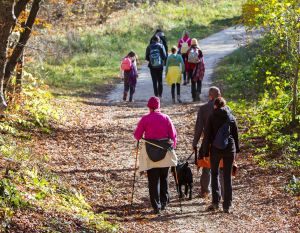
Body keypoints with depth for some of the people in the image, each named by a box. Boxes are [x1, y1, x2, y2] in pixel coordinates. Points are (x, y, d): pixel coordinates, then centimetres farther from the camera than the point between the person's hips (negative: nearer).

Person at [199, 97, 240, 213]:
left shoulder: (211, 118, -5)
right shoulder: (232, 118, 3)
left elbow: (207, 136, -6)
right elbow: (236, 135, 7)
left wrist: (204, 152, -1)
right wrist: (236, 150, 15)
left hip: (215, 149, -2)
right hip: (230, 149, 2)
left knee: (214, 174, 12)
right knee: (227, 176, 6)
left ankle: (215, 201, 0)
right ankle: (227, 205, 5)